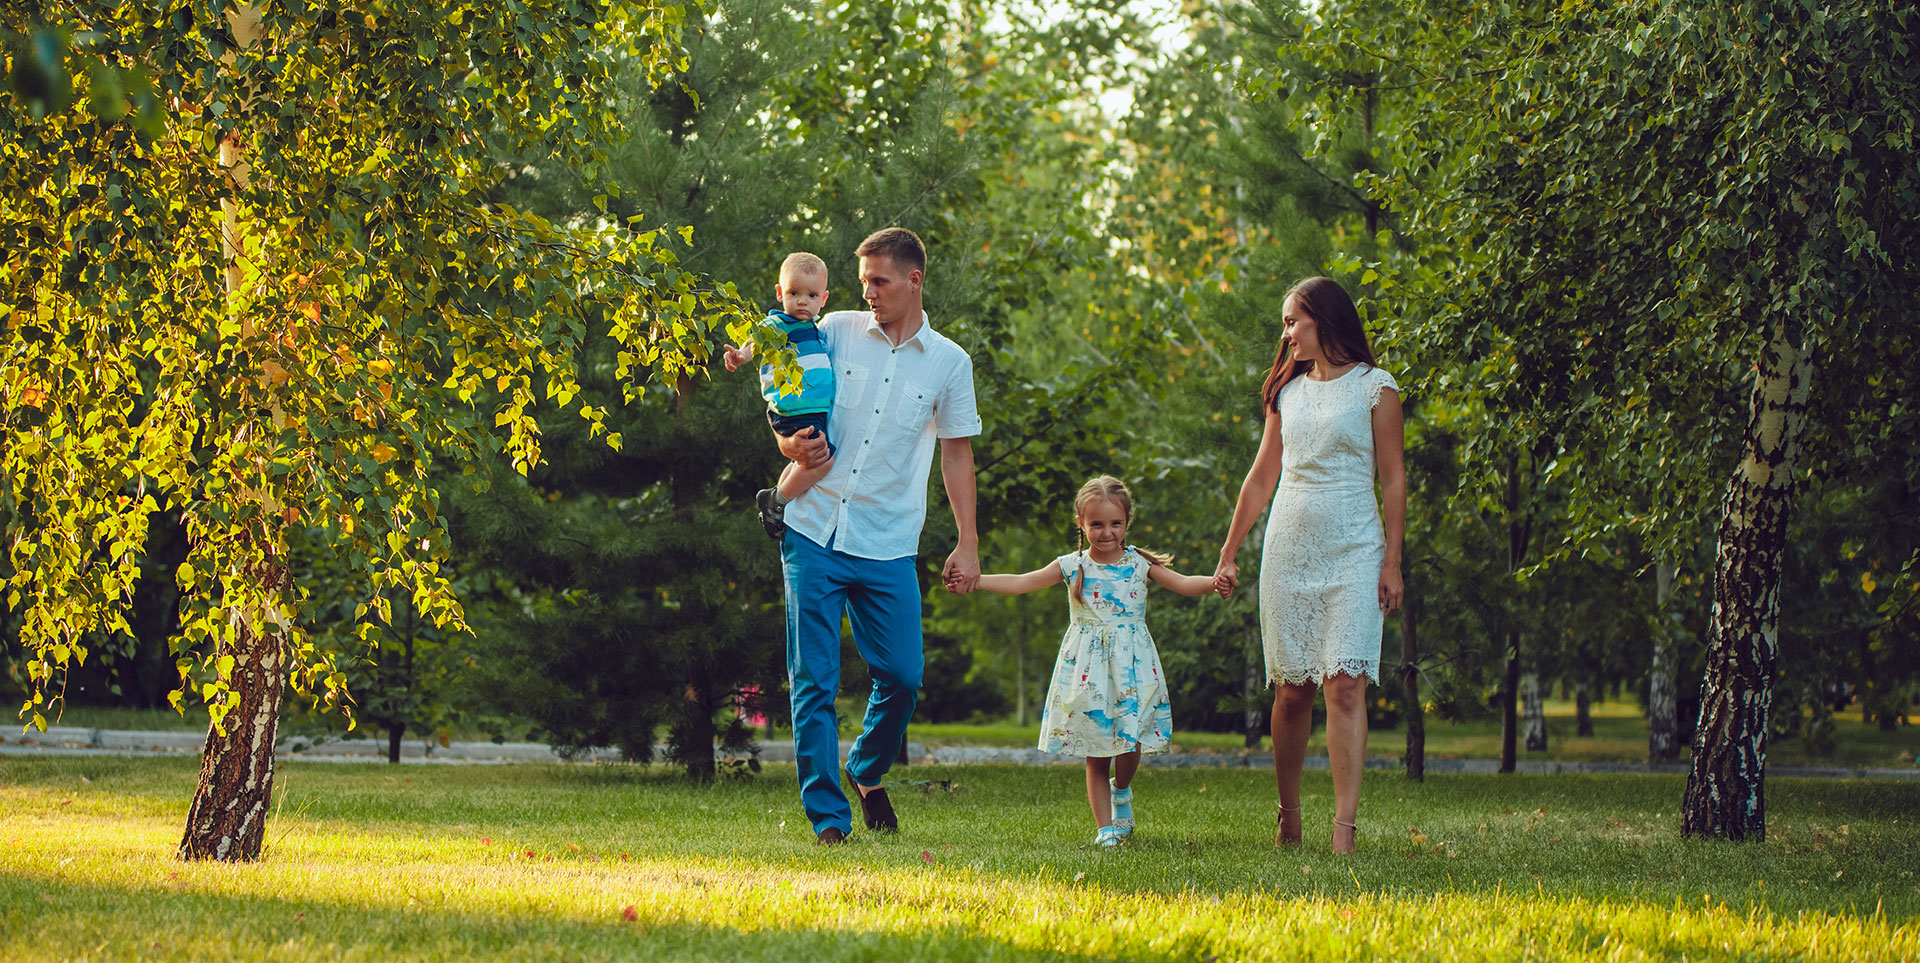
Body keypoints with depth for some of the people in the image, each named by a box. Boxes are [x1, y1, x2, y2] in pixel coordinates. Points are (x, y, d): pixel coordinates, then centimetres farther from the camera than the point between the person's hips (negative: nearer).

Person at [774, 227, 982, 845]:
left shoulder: (949, 363, 6)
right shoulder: (835, 332, 5)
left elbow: (956, 455, 10)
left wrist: (968, 545, 5)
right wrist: (793, 446, -12)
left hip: (888, 545, 0)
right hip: (814, 531, 0)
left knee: (902, 676, -2)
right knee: (813, 680, -4)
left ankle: (867, 772, 27)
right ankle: (827, 817, 2)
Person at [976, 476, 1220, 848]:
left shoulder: (1139, 563, 4)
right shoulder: (1072, 566, 2)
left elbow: (1184, 583, -2)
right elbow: (1020, 583, 0)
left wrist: (1216, 581, -22)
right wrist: (973, 580, -11)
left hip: (1130, 663, 0)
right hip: (1088, 665, 0)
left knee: (1130, 741, -12)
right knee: (1096, 755, 1)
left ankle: (1121, 791, 20)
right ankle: (1105, 826, 9)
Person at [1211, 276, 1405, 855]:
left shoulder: (1373, 387, 2)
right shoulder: (1288, 391, 15)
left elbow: (1393, 478, -1)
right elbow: (1261, 478, 19)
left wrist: (1392, 561, -7)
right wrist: (1228, 556, 18)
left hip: (1353, 552, -4)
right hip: (1288, 549, 4)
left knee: (1345, 685, -14)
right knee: (1292, 689, 3)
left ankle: (1344, 829, -20)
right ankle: (1288, 818, 15)